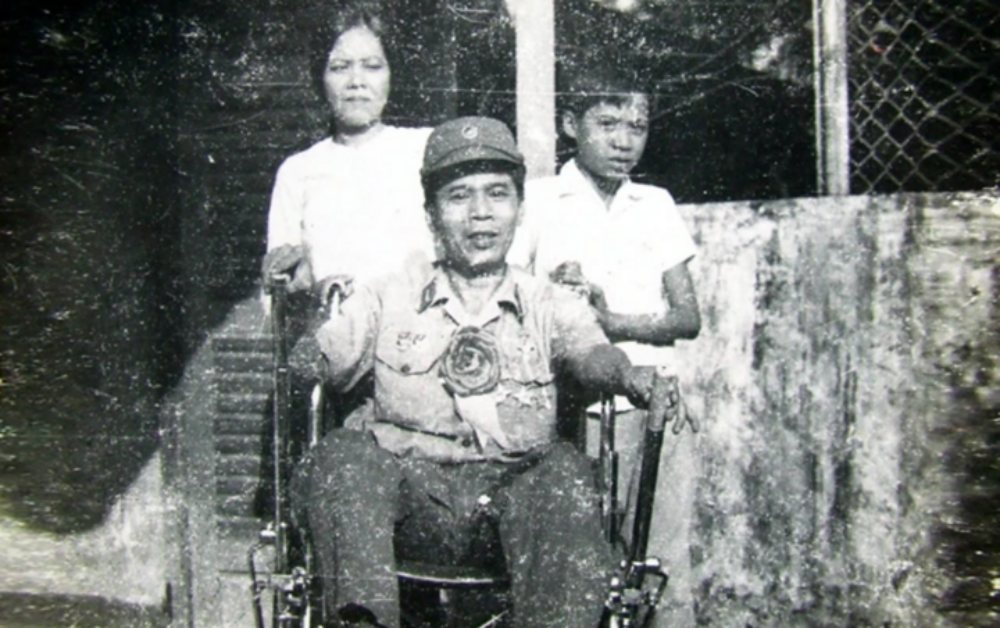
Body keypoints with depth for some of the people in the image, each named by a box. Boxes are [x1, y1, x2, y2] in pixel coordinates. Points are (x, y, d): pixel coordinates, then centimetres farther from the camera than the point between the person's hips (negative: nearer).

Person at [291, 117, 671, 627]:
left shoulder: (548, 305, 16)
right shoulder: (390, 298, 17)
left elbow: (590, 352, -3)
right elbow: (316, 369, 10)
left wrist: (629, 375, -24)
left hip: (516, 488, 0)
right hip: (412, 491, 1)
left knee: (567, 473, -31)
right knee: (342, 454, -27)